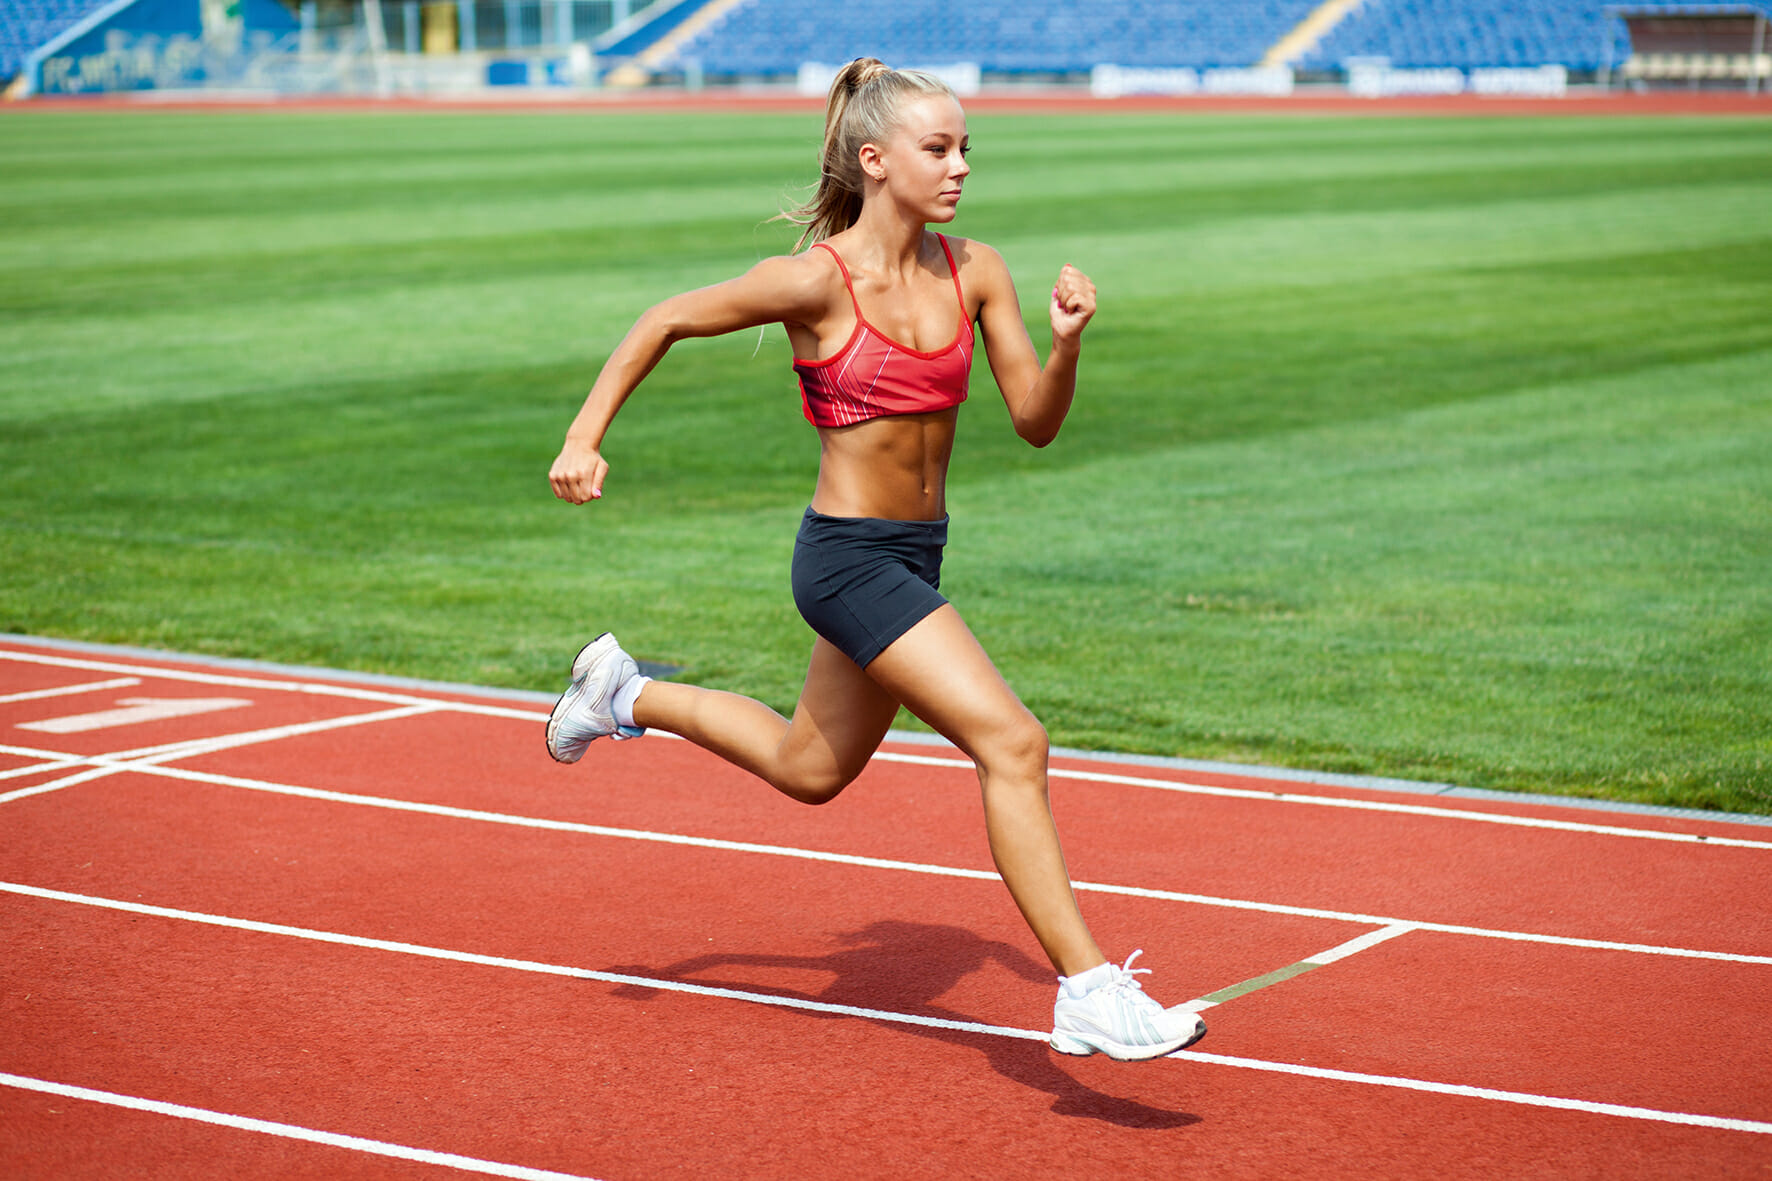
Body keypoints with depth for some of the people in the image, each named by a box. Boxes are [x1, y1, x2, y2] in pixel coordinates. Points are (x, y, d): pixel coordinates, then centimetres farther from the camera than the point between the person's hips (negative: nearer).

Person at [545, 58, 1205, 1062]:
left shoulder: (975, 272, 0)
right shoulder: (818, 281, -16)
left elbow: (1037, 423, 1)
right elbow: (666, 321, -4)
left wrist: (1068, 339, -17)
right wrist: (585, 439, -8)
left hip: (916, 555, 8)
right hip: (849, 556, -8)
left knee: (810, 769, 26)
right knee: (1012, 741, -20)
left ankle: (625, 695, 46)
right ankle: (1090, 992, -16)